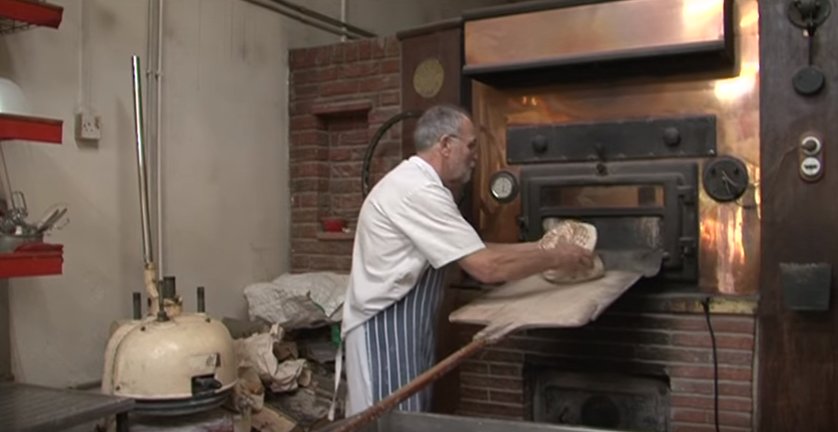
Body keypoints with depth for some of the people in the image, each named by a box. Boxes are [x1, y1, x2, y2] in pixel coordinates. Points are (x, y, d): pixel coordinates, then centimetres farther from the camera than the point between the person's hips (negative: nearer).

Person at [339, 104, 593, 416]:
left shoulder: (416, 183, 11)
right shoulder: (418, 190, -22)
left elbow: (474, 252, 14)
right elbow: (487, 268, -24)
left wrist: (538, 247, 10)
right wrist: (555, 258, -11)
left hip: (404, 327, 10)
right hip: (385, 328, -10)